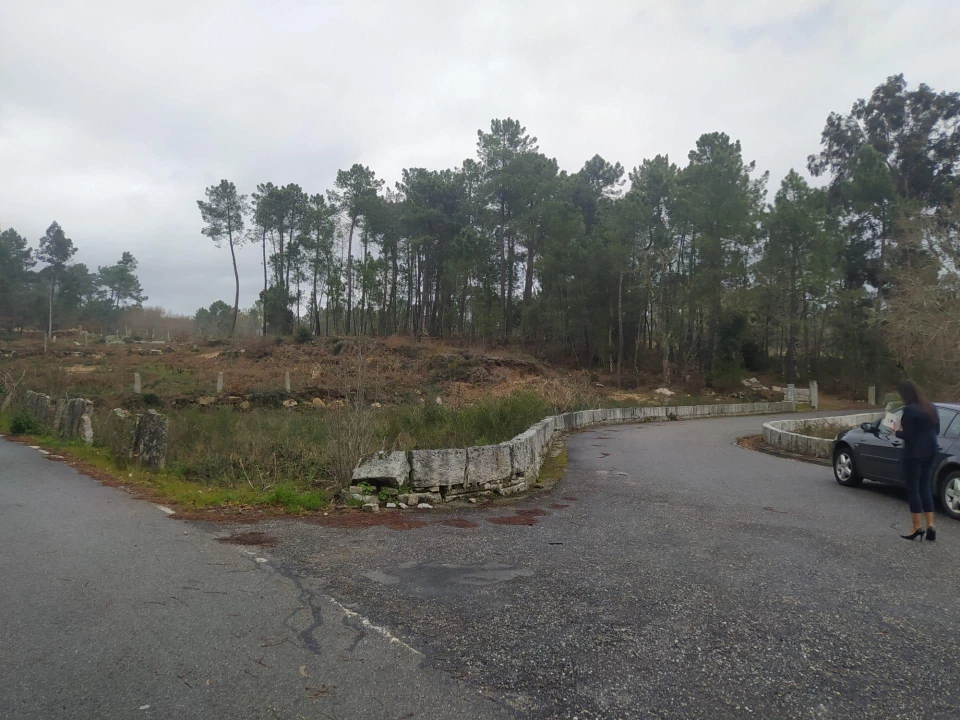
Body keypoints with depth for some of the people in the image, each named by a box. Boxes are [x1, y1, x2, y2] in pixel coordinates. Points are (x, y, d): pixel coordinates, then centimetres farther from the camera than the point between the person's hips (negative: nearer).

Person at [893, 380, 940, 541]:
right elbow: (936, 431, 15)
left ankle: (918, 528, 6)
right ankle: (930, 526, 13)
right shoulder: (930, 407, 9)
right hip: (929, 452, 8)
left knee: (913, 489, 2)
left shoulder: (909, 409, -18)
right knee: (925, 487, 15)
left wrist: (897, 431, 0)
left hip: (914, 454, -8)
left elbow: (907, 435, -19)